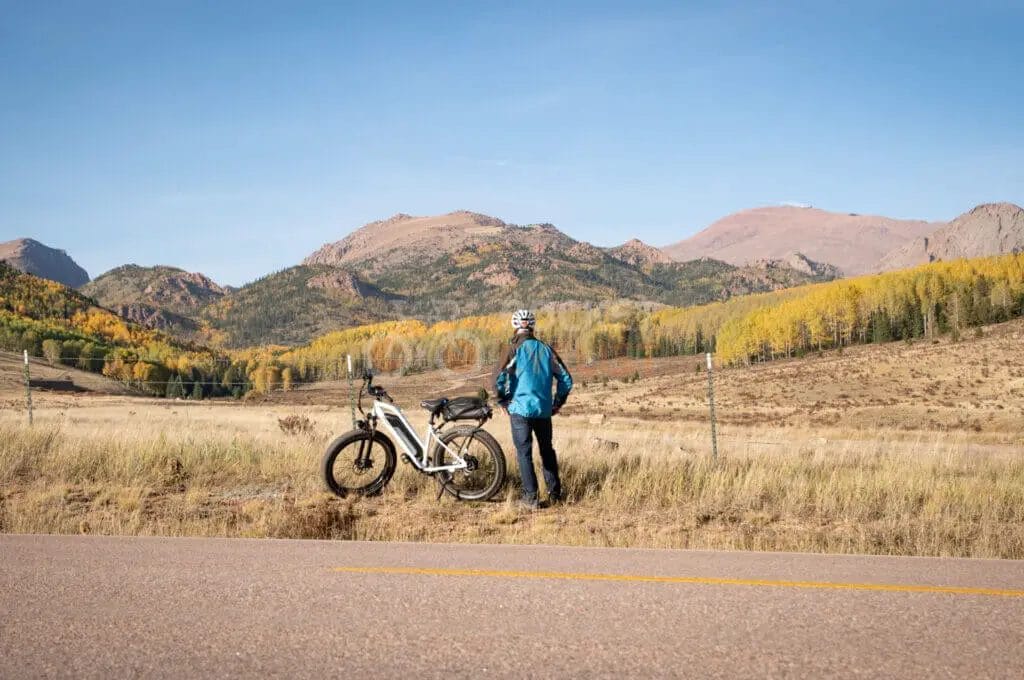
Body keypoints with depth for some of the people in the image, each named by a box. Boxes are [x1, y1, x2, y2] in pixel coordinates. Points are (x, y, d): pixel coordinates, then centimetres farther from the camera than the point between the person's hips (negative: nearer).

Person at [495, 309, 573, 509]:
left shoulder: (516, 349, -8)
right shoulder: (546, 349, 5)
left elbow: (499, 380, -17)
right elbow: (566, 379, 6)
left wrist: (504, 402, -1)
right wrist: (557, 403, 16)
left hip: (520, 408, -4)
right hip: (544, 410, 4)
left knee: (524, 453, 3)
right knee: (547, 450, 18)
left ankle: (531, 497, 0)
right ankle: (555, 493, 22)